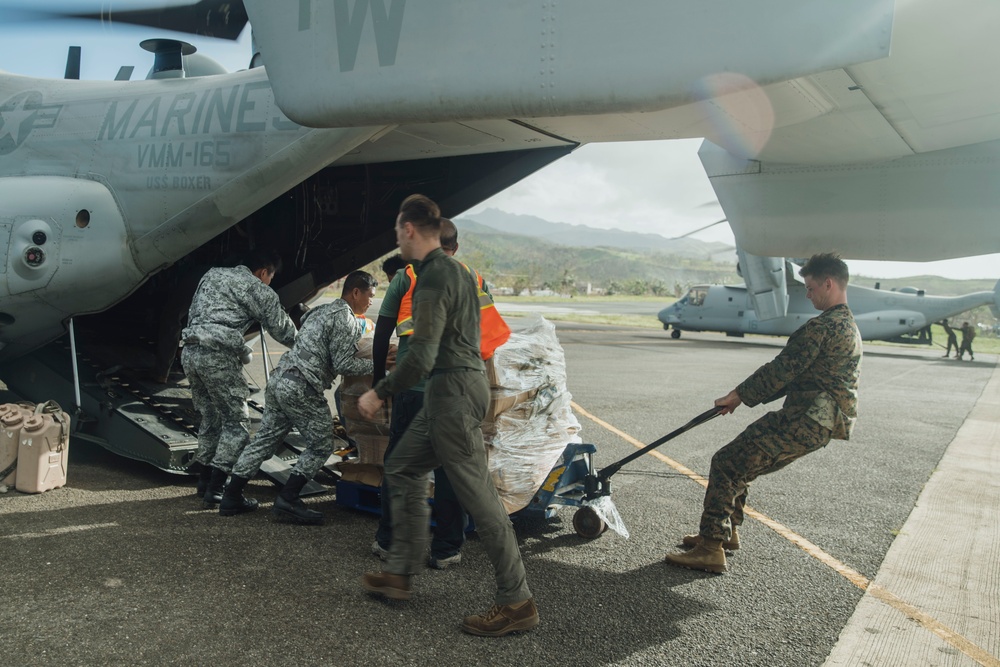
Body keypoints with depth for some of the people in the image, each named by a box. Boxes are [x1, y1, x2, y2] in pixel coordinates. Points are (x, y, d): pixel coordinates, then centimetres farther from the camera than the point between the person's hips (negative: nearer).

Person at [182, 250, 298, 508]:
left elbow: (192, 313, 23)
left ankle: (205, 481, 26)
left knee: (210, 417, 20)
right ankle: (216, 489, -4)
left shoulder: (212, 274, 21)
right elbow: (282, 331, 7)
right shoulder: (259, 290, 2)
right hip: (217, 356, -8)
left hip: (190, 351, 8)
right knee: (237, 420, 1)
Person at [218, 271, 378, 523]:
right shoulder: (345, 318, -8)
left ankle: (231, 497, 19)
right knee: (321, 445, 2)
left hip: (279, 379, 9)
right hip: (301, 389, -9)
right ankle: (287, 500, -3)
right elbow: (343, 364, -11)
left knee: (266, 439, 15)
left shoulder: (322, 311, 21)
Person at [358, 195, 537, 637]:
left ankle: (517, 602, 0)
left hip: (452, 389, -11)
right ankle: (399, 572, 24)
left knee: (476, 494, -7)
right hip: (463, 381, 11)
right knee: (402, 468, 17)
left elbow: (421, 356, -23)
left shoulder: (433, 278, -16)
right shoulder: (458, 271, 16)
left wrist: (380, 393, -12)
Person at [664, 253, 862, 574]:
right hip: (818, 422, 11)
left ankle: (711, 550, -10)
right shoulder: (849, 326, 19)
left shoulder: (822, 327, -16)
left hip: (806, 423, -11)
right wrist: (746, 395, 16)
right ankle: (726, 532, 30)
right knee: (739, 461, 19)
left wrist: (739, 396, -4)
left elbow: (781, 370, -17)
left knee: (726, 464, -11)